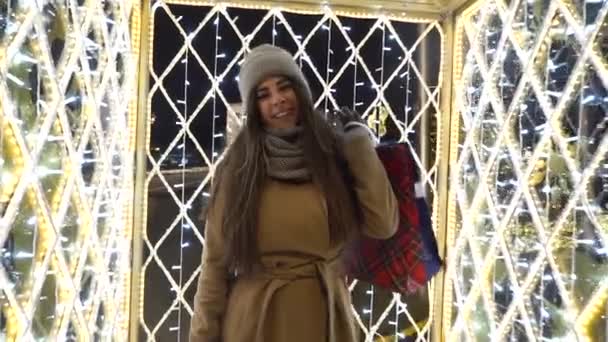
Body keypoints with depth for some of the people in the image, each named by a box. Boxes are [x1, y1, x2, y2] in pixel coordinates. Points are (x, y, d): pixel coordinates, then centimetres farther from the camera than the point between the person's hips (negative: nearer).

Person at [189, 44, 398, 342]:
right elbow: (215, 264, -4)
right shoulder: (236, 168, -6)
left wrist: (358, 143, -7)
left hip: (325, 318, 2)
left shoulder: (335, 155, -1)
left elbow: (383, 226, -11)